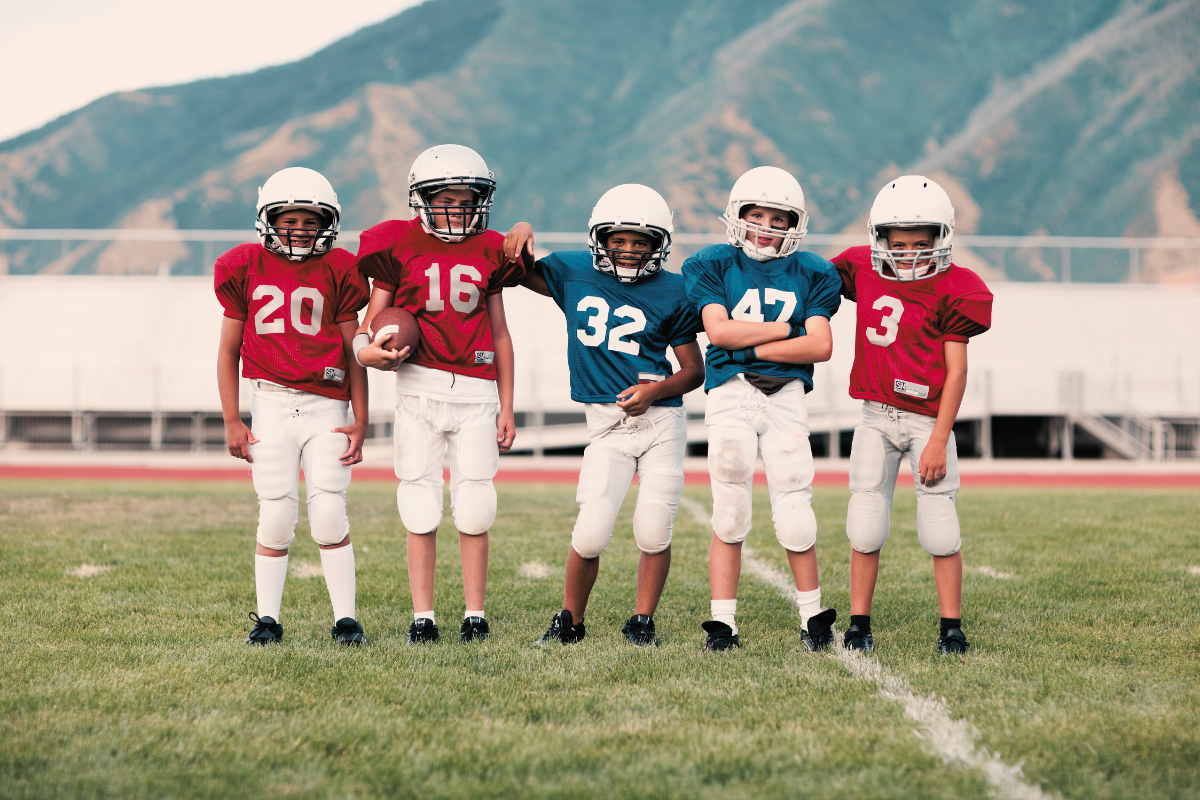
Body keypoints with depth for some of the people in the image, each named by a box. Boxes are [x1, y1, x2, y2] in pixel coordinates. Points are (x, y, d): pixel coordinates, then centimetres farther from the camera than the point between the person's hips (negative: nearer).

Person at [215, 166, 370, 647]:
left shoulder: (336, 272, 3)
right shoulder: (247, 269, 4)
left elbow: (353, 353, 7)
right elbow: (228, 350, 10)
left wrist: (360, 422, 3)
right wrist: (232, 421, 4)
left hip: (326, 405, 0)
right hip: (271, 403, 0)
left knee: (329, 515, -6)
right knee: (276, 515, -1)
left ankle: (345, 619, 4)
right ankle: (267, 620, 10)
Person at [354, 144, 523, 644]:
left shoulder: (489, 252, 10)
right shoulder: (400, 247, 3)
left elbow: (499, 334, 14)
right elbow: (374, 317, 8)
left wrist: (506, 406, 12)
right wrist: (369, 349, -16)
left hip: (476, 389, 2)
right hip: (419, 386, -1)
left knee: (474, 508, 1)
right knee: (421, 508, 1)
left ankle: (475, 615, 12)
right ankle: (422, 616, 9)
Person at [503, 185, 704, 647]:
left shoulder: (671, 292, 2)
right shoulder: (573, 273, 5)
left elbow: (695, 369, 6)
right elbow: (513, 269, 19)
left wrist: (657, 389, -11)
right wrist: (521, 232, 0)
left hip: (661, 420, 0)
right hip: (607, 423, 0)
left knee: (653, 534, -3)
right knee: (592, 534, -10)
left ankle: (642, 621, 20)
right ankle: (570, 621, 13)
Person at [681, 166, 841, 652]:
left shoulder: (810, 273, 9)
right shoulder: (714, 265, 7)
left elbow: (821, 346, -3)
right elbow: (718, 330, -8)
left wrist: (753, 348, -7)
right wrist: (788, 327, -4)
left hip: (786, 396, 1)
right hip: (730, 393, -1)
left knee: (793, 510, -2)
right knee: (729, 512, -1)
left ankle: (813, 617, 15)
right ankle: (722, 623, 6)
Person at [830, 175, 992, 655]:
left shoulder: (950, 291, -8)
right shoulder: (864, 273, 3)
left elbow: (956, 371, -8)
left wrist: (939, 440, -12)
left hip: (928, 421, -3)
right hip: (876, 417, 3)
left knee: (939, 526, -2)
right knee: (866, 525, 3)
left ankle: (951, 628, 9)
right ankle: (858, 626, 13)